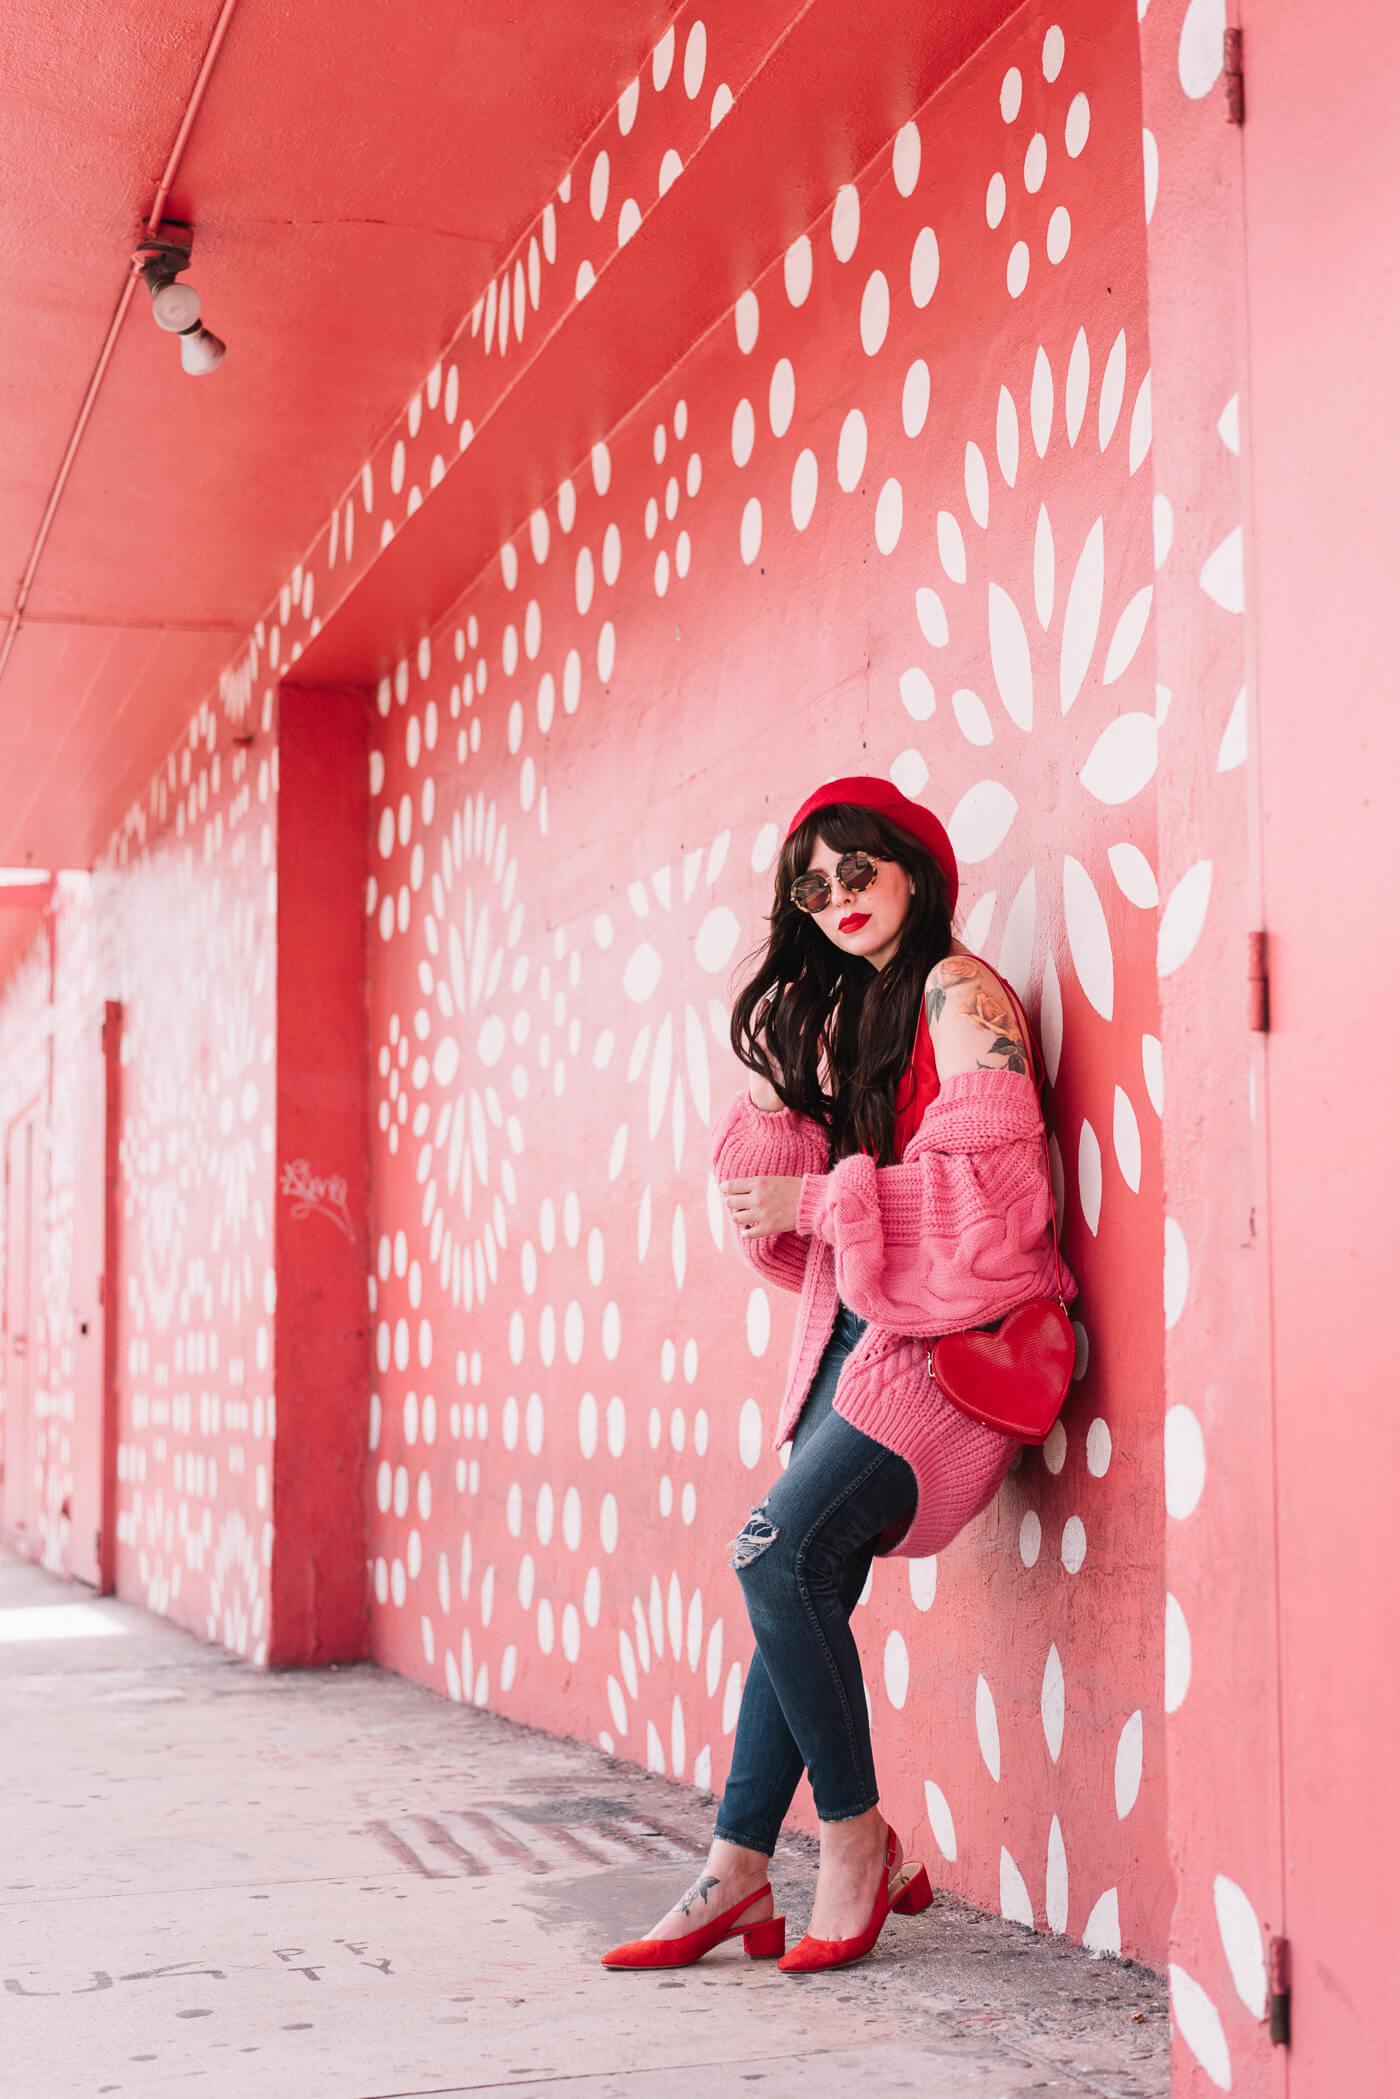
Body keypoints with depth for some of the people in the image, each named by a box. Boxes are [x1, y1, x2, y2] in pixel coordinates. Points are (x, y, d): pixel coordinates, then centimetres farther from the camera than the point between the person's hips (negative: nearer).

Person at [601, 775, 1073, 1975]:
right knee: (797, 1581, 2)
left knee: (779, 1553, -19)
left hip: (953, 1332, -8)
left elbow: (990, 1178, -17)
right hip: (861, 1334, 8)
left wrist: (818, 1205, -13)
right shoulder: (844, 1011, 17)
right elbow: (789, 1193, 14)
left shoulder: (957, 990, -7)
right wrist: (776, 1109, -5)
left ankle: (858, 1841, -5)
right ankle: (739, 1874, 5)